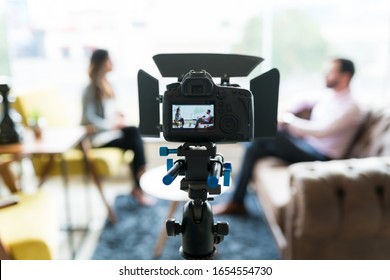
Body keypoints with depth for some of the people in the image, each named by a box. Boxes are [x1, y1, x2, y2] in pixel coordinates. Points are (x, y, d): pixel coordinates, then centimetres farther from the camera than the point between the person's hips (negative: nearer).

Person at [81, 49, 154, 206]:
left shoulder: (105, 83, 11)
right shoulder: (91, 89, -14)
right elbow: (89, 118, -19)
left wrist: (118, 115, 2)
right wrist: (112, 124, -19)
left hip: (111, 128, 8)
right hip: (99, 134, -8)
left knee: (134, 132, -17)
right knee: (134, 143, -19)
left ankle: (141, 179, -19)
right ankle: (139, 186, -8)